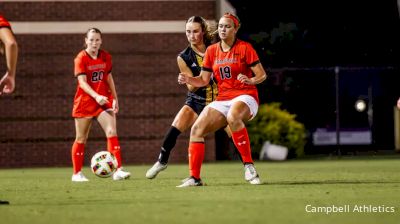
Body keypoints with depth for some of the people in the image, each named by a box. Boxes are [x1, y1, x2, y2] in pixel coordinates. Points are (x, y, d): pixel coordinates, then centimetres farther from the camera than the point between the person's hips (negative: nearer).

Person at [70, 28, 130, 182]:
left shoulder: (106, 57, 4)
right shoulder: (81, 58, -11)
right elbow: (82, 82, -21)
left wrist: (115, 98, 11)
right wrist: (96, 96, -34)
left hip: (104, 101, 3)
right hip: (85, 101, -3)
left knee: (112, 132, -14)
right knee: (81, 138, 6)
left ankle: (118, 170, -18)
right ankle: (77, 173, 18)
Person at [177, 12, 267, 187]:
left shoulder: (244, 48, -3)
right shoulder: (211, 51, 11)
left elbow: (262, 75, -4)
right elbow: (203, 80, 12)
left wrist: (250, 80, -25)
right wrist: (187, 79, -7)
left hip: (245, 97, -6)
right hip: (222, 100, 6)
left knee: (233, 117, -40)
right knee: (197, 129, -11)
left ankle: (248, 165, -31)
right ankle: (194, 178, -4)